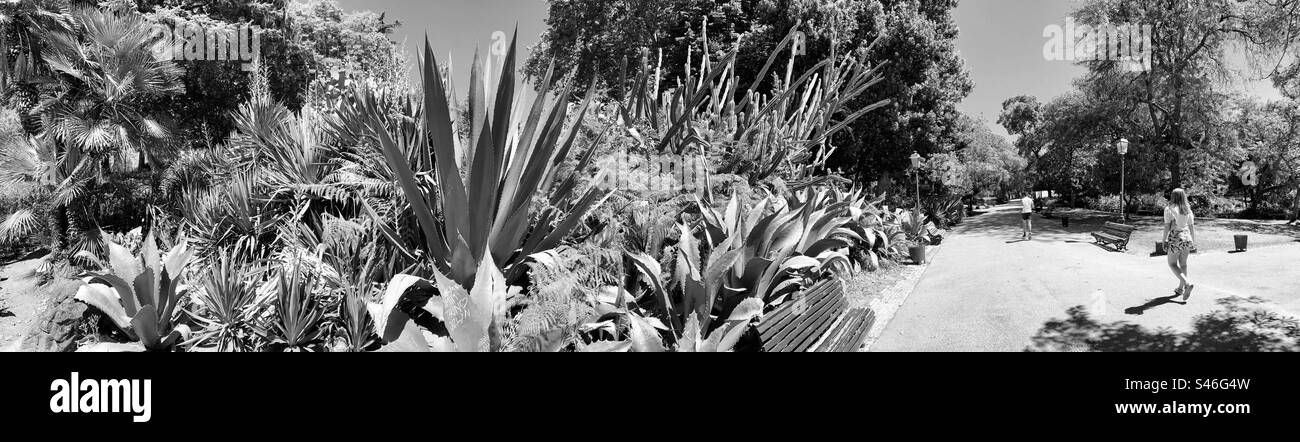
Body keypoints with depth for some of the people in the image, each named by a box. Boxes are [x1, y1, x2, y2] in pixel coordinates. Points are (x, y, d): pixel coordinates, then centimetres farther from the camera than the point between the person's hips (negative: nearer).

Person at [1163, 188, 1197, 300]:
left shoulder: (1169, 209, -9)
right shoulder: (1188, 210, 5)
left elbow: (1167, 227, -12)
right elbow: (1192, 227, 8)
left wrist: (1164, 241, -7)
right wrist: (1193, 242, 14)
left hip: (1175, 238, -5)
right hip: (1187, 237, 5)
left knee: (1172, 264, 4)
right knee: (1183, 264, 14)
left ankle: (1187, 283, -16)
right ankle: (1181, 288, 23)